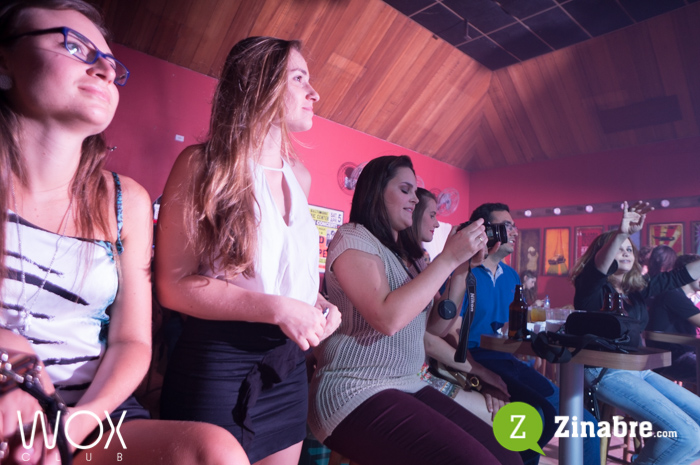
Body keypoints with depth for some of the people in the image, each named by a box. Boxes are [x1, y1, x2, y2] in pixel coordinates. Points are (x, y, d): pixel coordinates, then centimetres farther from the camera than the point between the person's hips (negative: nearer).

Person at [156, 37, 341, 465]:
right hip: (218, 362, -6)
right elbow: (174, 284, -14)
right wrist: (278, 308, -21)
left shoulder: (299, 176, 8)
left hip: (289, 367, 6)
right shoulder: (203, 165, -10)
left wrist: (321, 305, 1)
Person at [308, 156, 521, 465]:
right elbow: (388, 318, -23)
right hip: (356, 393, -7)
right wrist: (448, 258, -16)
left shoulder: (404, 254, 16)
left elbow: (436, 326, 12)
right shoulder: (352, 238, -9)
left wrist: (464, 267, 1)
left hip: (408, 387, 8)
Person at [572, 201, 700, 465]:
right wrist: (621, 233, -46)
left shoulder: (637, 289, 13)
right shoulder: (592, 287, -8)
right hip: (605, 371, -8)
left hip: (639, 369, 9)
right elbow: (598, 266, -30)